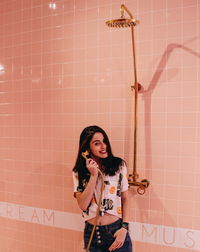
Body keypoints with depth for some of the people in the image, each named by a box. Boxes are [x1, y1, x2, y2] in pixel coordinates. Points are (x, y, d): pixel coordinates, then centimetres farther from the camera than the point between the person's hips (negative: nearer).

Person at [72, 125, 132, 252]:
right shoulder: (79, 172, -4)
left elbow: (125, 198, 0)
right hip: (91, 233, 1)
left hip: (116, 231, -1)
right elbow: (83, 205, -12)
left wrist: (124, 227, -8)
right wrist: (94, 175, -18)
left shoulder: (119, 165, -7)